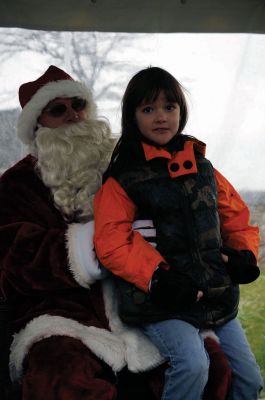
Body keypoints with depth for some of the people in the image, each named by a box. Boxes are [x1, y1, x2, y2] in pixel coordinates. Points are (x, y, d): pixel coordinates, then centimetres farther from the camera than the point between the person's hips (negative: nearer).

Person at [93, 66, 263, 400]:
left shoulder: (203, 169, 12)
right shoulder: (122, 179, -4)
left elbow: (236, 217, 17)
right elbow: (112, 243, -12)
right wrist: (155, 277, -23)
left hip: (218, 296, 6)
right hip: (162, 305, -5)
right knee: (193, 364, -30)